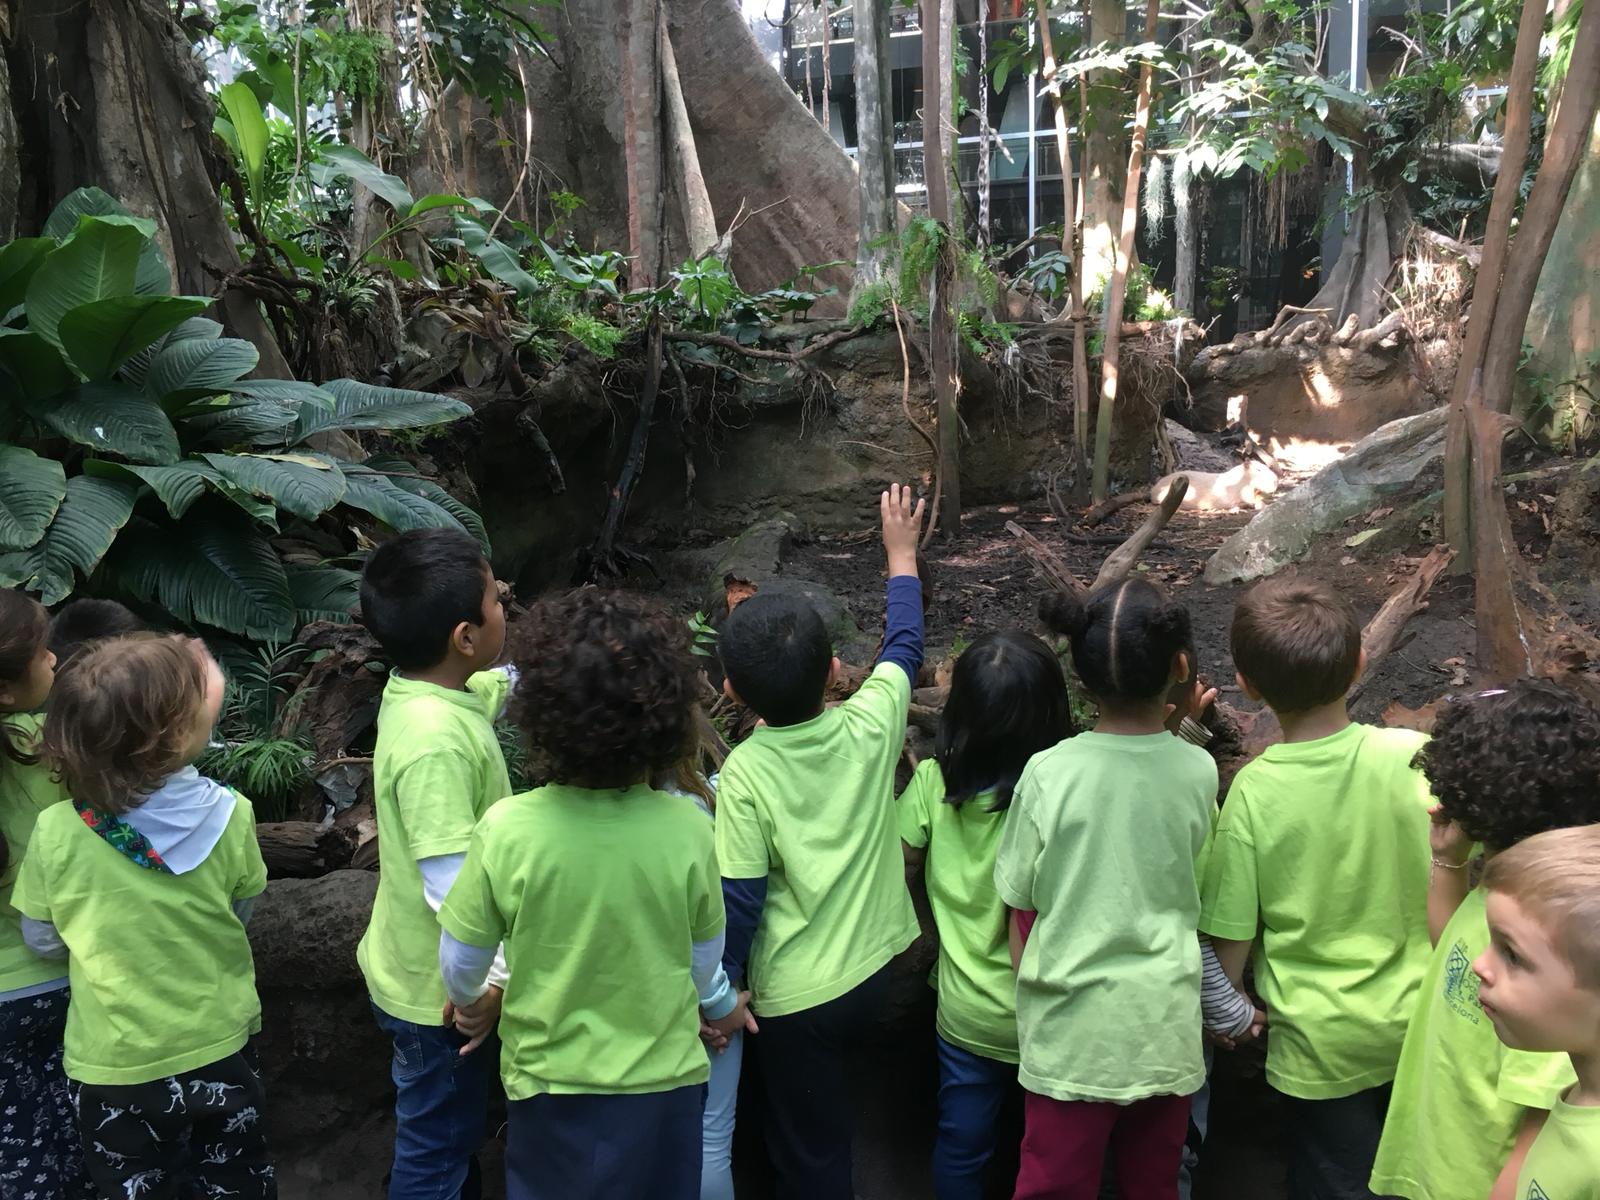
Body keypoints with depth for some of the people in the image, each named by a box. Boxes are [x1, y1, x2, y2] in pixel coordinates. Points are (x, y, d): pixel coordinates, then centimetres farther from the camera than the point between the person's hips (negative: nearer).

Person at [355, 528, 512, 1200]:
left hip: (419, 967, 9)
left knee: (451, 1138, 28)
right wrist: (492, 980, -23)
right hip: (439, 989, -9)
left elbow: (503, 688, 18)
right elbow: (452, 887, -32)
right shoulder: (434, 743, -33)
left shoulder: (423, 689, -3)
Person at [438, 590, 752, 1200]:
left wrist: (471, 1002, 16)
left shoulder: (506, 830, -22)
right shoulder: (686, 829, -19)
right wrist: (721, 1007, 19)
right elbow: (703, 959, -4)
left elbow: (460, 965, -8)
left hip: (550, 1082, -1)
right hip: (665, 1080, 1)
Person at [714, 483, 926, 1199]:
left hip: (797, 997, -4)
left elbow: (740, 899, -17)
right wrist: (900, 552, 21)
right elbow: (903, 647, 8)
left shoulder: (744, 773, -21)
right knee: (829, 1130, 28)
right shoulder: (869, 724, -11)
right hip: (872, 970, 4)